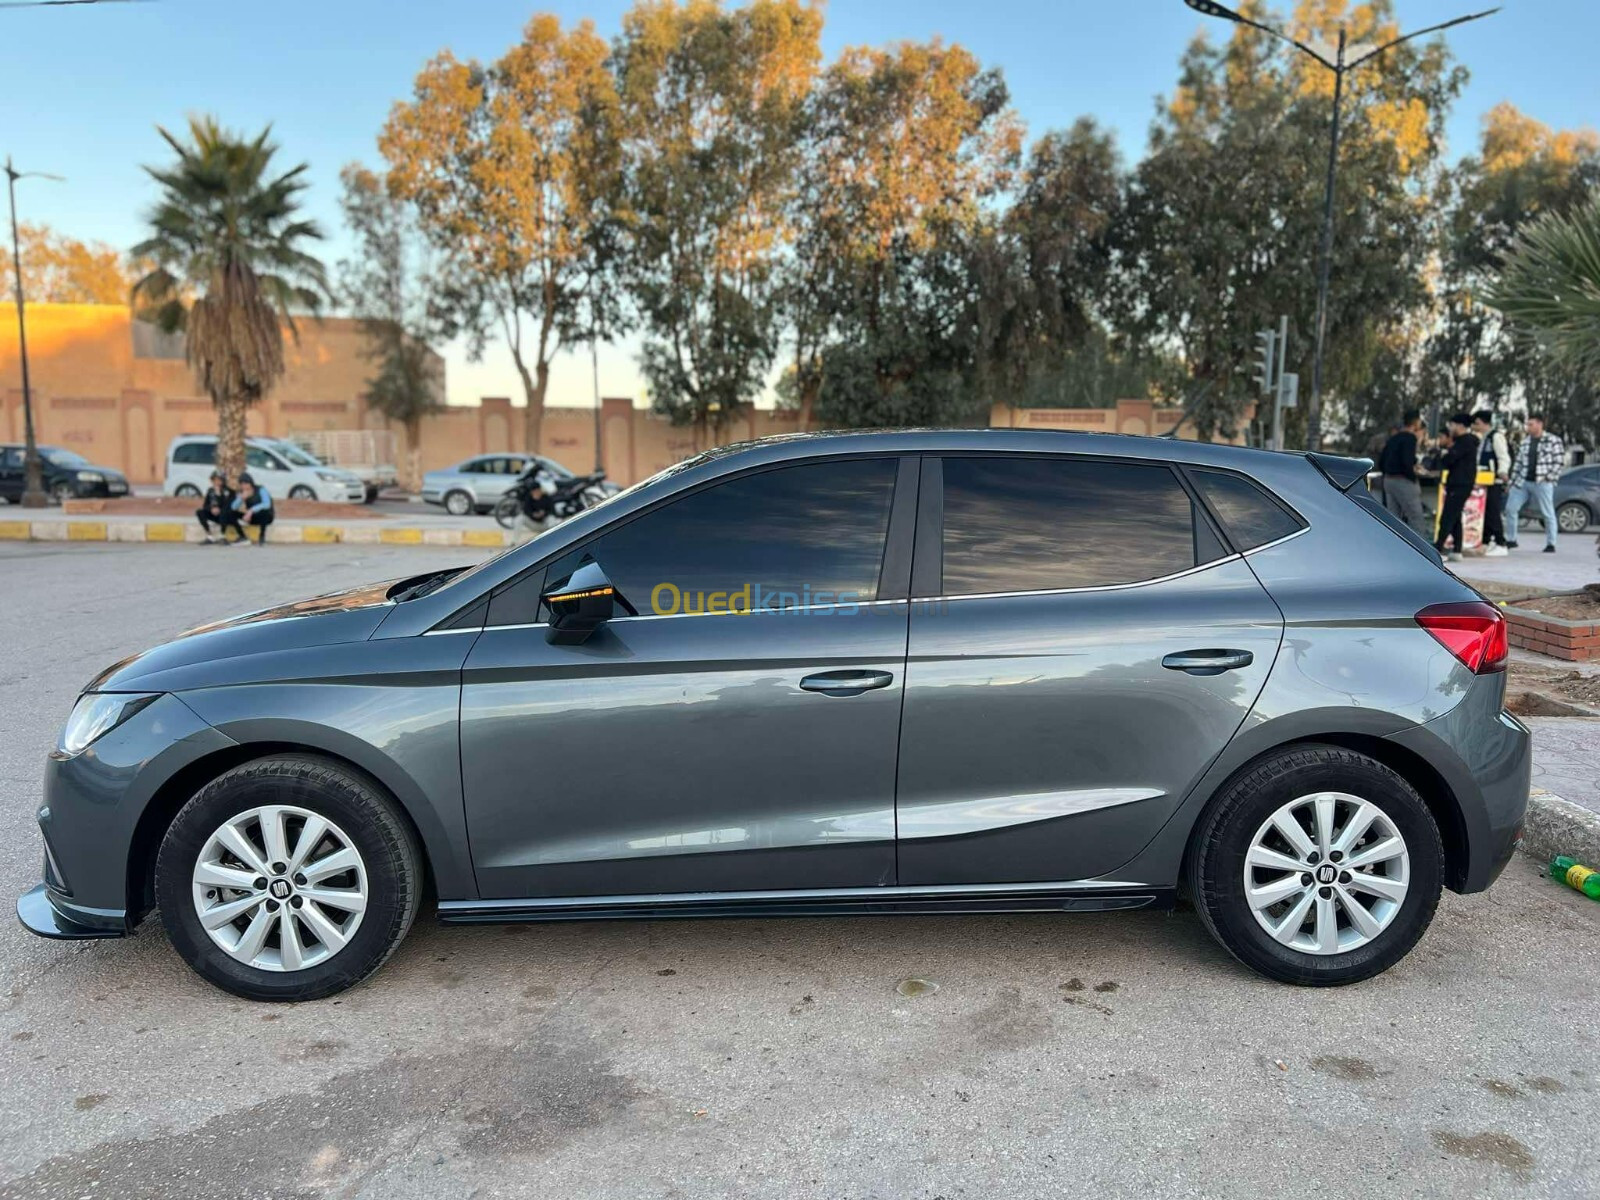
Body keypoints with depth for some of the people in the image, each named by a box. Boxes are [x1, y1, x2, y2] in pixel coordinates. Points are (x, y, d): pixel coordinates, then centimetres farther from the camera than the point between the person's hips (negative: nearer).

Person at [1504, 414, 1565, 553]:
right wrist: (1513, 480, 11)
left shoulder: (1553, 440, -2)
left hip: (1542, 483, -5)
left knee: (1548, 513, -1)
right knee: (1510, 508, 1)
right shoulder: (1525, 442, 13)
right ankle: (1511, 540, 12)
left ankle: (1551, 544, 6)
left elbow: (1560, 461, -5)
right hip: (1523, 482, 5)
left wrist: (1550, 477, -12)